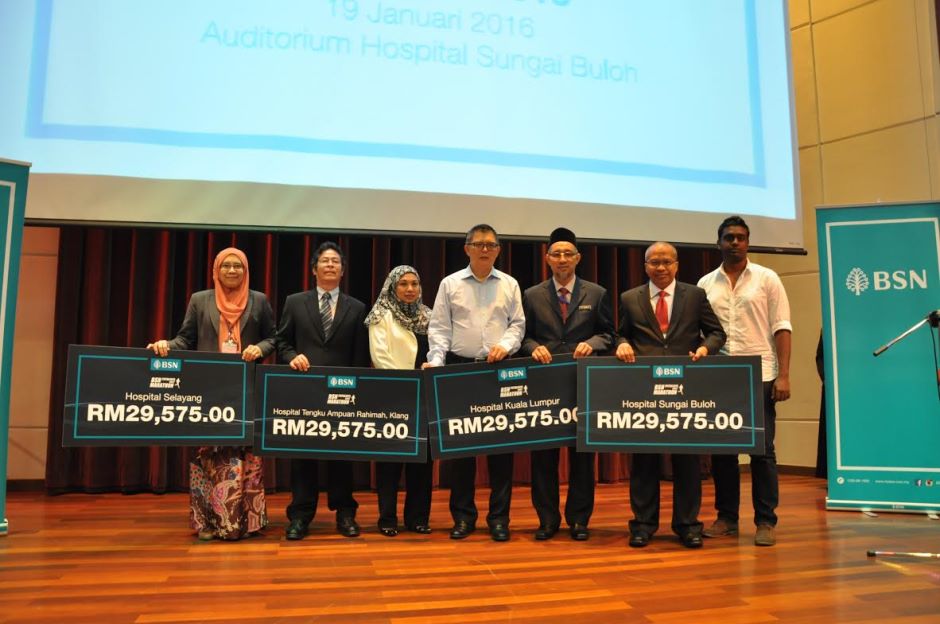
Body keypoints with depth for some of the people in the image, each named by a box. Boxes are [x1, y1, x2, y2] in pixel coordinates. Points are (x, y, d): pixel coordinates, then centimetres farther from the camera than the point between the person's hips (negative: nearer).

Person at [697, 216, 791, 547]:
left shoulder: (766, 278, 4)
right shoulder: (705, 284, 10)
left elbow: (781, 329, -1)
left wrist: (783, 376, -9)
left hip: (759, 376, -2)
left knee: (762, 450, 0)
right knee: (721, 449, 6)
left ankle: (766, 521, 9)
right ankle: (726, 517, 16)